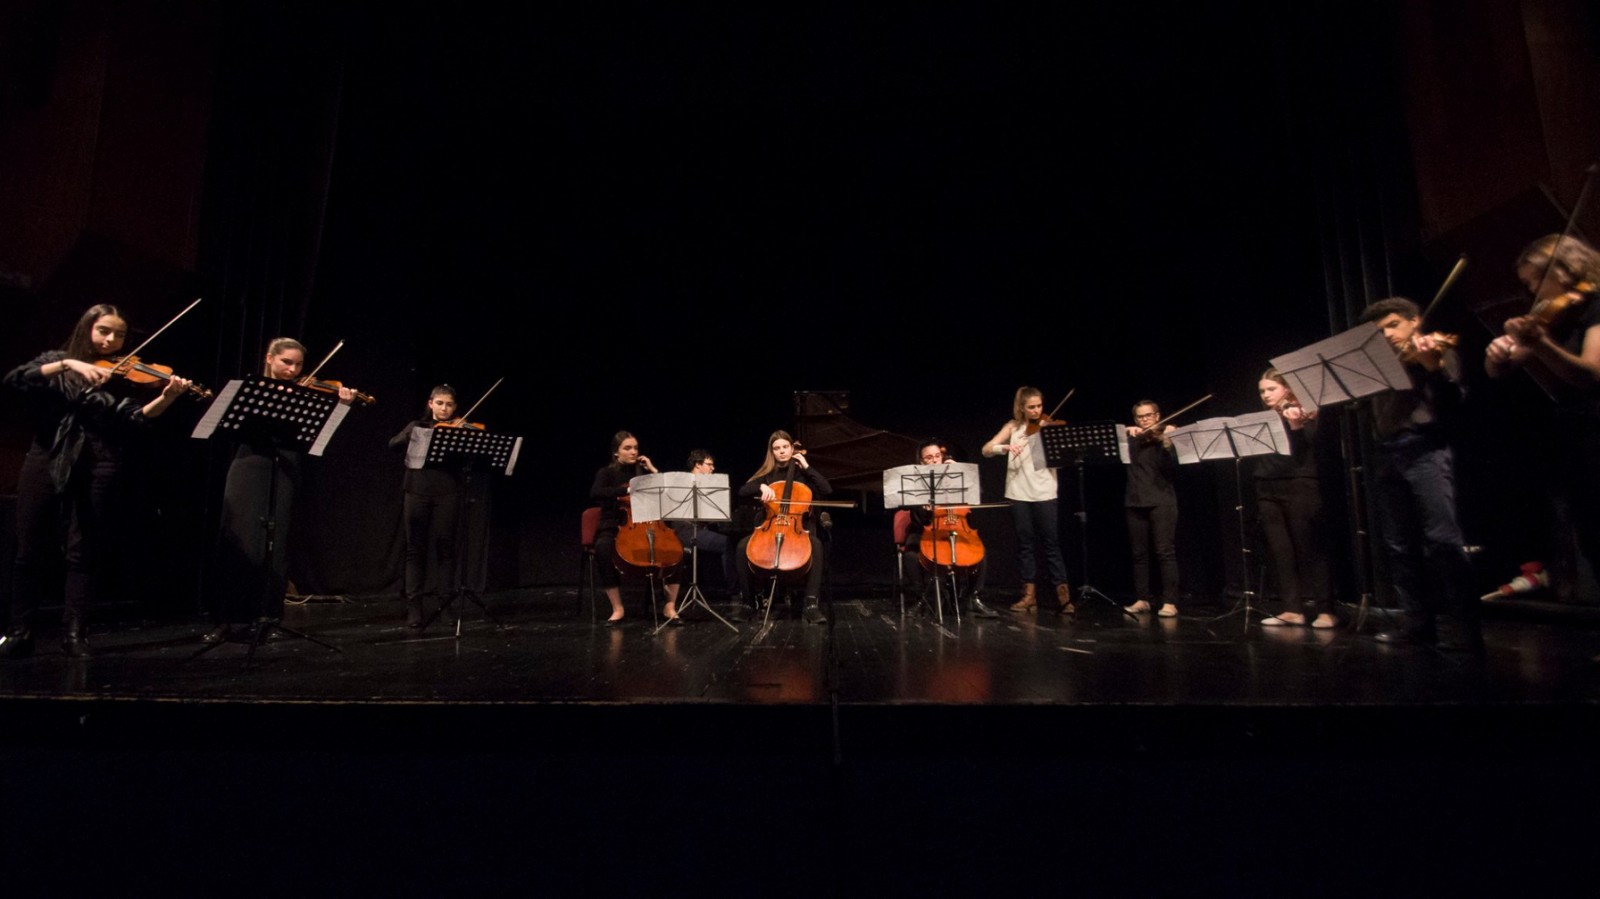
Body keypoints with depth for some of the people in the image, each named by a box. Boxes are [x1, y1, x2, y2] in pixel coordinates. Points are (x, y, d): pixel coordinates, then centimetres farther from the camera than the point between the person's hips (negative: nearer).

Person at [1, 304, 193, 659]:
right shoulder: (56, 360, 11)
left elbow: (137, 417, -9)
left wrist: (166, 398, -28)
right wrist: (68, 364, -20)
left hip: (98, 466, -1)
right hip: (47, 460, 1)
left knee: (84, 552, 3)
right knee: (30, 549, 5)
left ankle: (74, 632, 10)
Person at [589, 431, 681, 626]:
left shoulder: (642, 471, 13)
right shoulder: (606, 472, 3)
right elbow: (595, 493, -19)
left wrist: (654, 470, 1)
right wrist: (627, 490, -28)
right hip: (614, 527, -3)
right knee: (603, 548, -38)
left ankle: (670, 606, -13)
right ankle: (617, 609, -25)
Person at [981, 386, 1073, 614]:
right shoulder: (1013, 427, 8)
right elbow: (986, 450, 0)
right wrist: (1005, 447, -19)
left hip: (1045, 493, -2)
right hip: (1018, 493, 2)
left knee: (1051, 543, -1)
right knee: (1025, 543, 7)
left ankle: (1063, 594, 5)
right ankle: (1029, 594, 14)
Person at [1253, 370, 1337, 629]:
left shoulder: (1305, 415, 3)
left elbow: (1304, 450, -12)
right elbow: (1252, 452, 6)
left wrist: (1295, 426, -27)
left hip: (1299, 486, -5)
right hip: (1267, 489, 5)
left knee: (1310, 548, -4)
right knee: (1280, 551, 3)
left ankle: (1325, 610, 1)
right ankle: (1293, 609, 6)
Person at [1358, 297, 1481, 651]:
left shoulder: (1437, 352, 5)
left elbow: (1451, 405, -8)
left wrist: (1433, 367, -22)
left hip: (1425, 450, -6)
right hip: (1386, 455, 6)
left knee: (1442, 538, -14)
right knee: (1399, 545, 5)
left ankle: (1470, 628, -10)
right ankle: (1418, 622, 11)